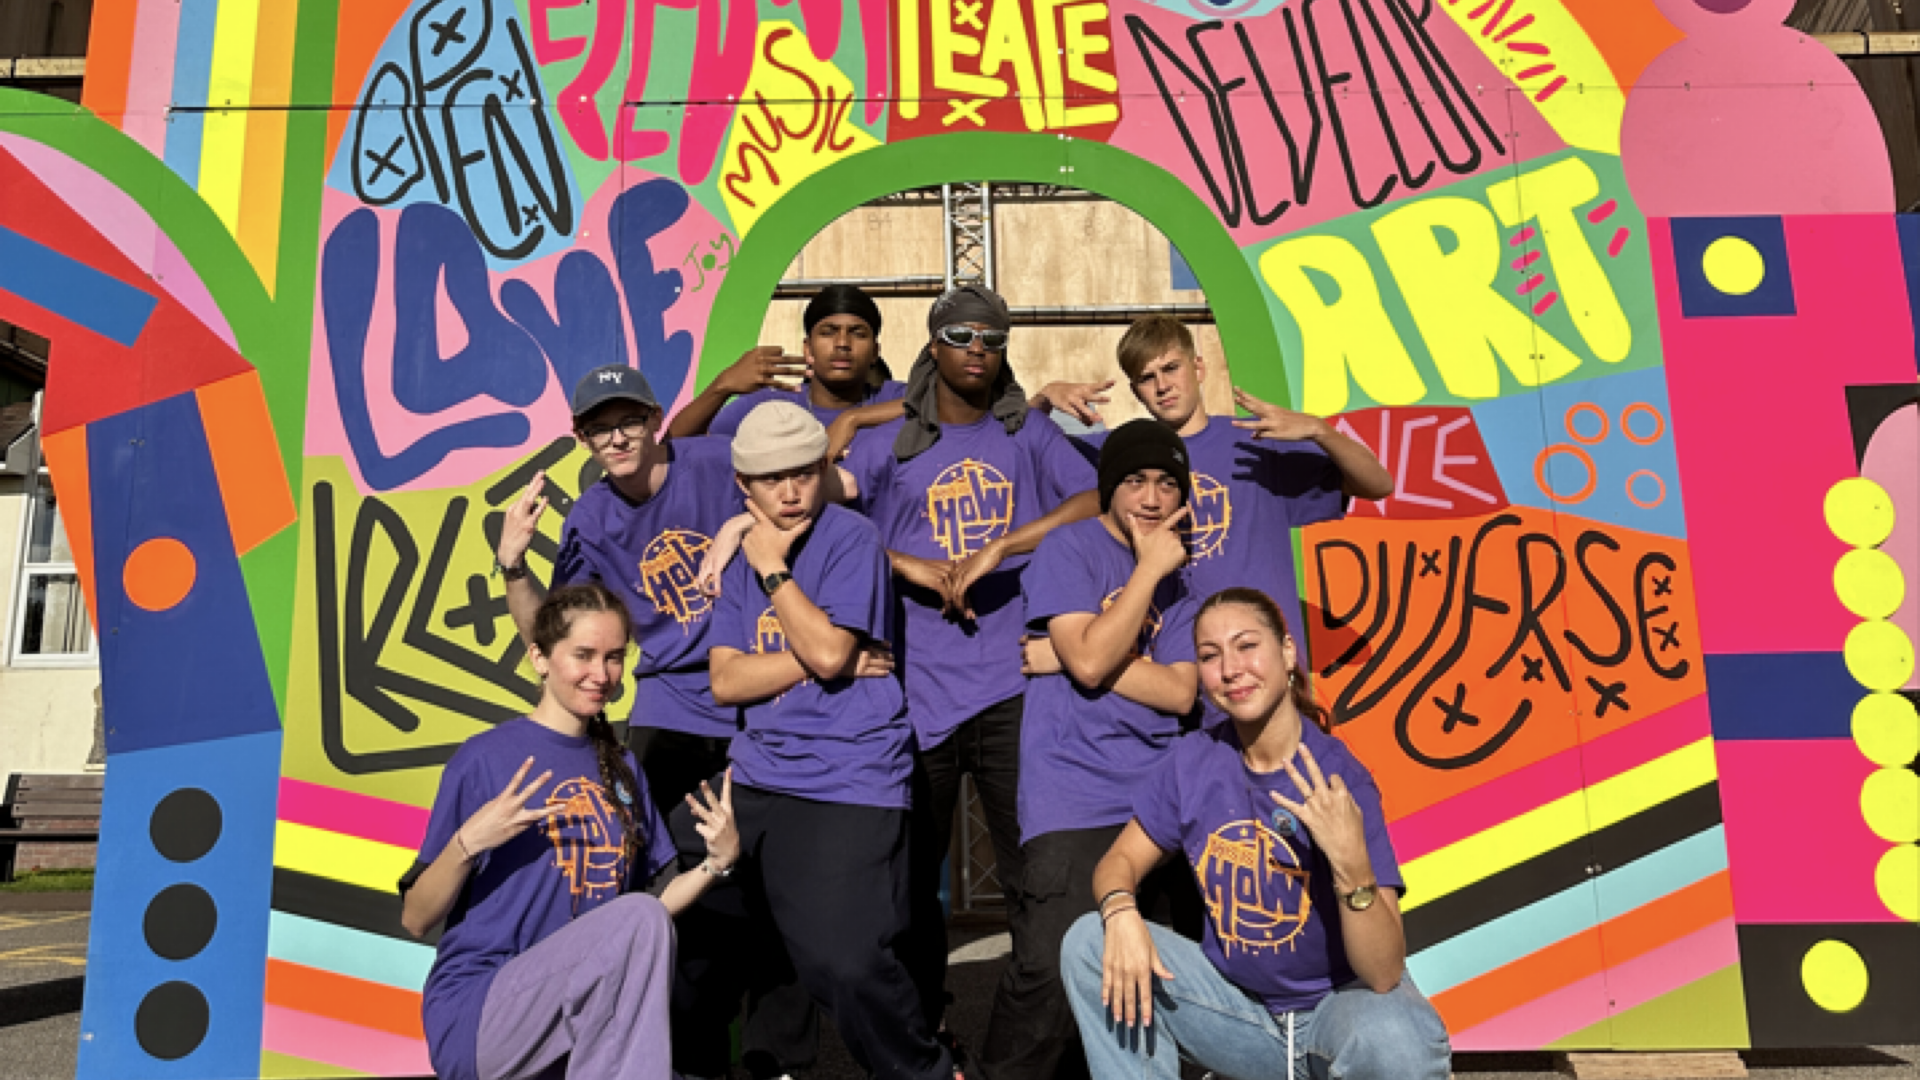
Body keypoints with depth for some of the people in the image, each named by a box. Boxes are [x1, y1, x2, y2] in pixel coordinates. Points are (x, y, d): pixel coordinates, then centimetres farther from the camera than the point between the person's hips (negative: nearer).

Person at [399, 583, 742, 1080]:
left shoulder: (621, 769, 11)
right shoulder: (484, 758, -7)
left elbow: (654, 900, 13)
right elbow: (416, 921, -5)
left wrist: (718, 861, -3)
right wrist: (468, 843, -22)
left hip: (583, 1020, 5)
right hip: (476, 1013, -5)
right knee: (639, 919, -30)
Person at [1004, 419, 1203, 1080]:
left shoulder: (1176, 572, 15)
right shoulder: (1070, 547, 1)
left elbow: (1180, 692, 3)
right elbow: (1090, 660, -14)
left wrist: (1064, 658, -7)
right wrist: (1150, 568, -6)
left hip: (1156, 799, 5)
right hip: (1075, 798, -5)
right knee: (1057, 975, -18)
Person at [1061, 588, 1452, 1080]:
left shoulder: (1340, 780, -20)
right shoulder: (1193, 759, -7)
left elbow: (1384, 975, -22)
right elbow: (1120, 860, 2)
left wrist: (1351, 863, -39)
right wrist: (1121, 912, -21)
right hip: (1236, 1003, 3)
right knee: (1089, 942, -13)